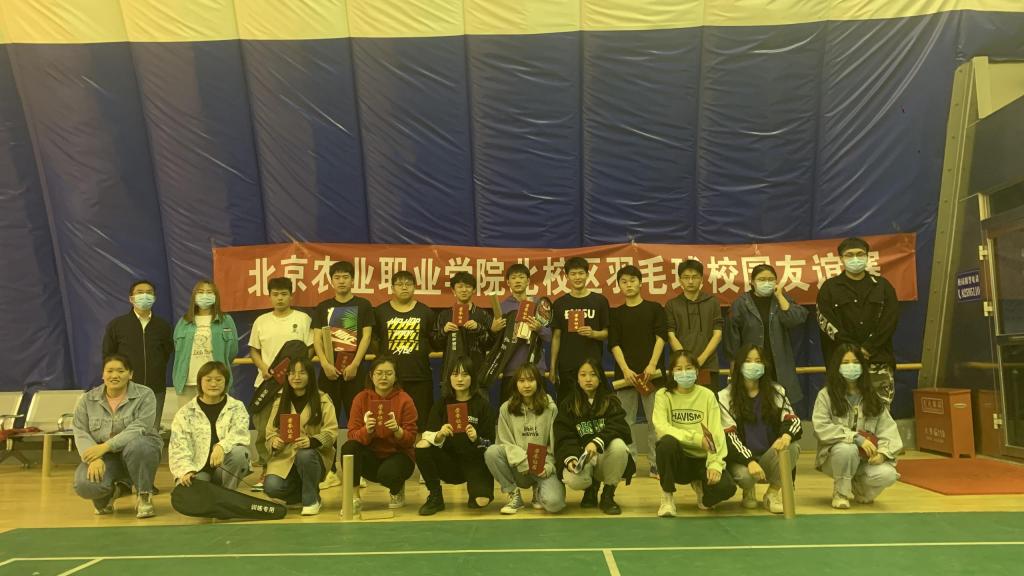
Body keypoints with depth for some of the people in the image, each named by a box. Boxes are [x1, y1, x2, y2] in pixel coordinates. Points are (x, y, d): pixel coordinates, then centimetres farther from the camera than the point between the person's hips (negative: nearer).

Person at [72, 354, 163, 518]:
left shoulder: (144, 395, -8)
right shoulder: (87, 400, 3)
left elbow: (138, 429, -18)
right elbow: (81, 433, -4)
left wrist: (105, 446, -28)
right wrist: (94, 458, -22)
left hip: (139, 451, -2)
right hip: (105, 458, 3)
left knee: (136, 445, -37)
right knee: (85, 484, -27)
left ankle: (145, 495, -13)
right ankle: (113, 490, 10)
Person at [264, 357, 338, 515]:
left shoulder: (323, 400, 0)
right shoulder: (280, 402, 10)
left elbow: (331, 432, -9)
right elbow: (270, 432, 7)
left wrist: (312, 441, -28)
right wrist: (274, 442, -17)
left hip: (313, 454, -2)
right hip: (285, 457, 2)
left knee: (305, 455, -38)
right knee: (271, 487, -26)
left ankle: (311, 499, -9)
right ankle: (301, 494, 11)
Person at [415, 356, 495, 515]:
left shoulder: (483, 405, -4)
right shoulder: (442, 404, 3)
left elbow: (490, 444, -5)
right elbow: (428, 436, -7)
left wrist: (476, 439, -27)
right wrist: (439, 435, -29)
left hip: (476, 462, -2)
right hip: (450, 463, 2)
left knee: (481, 501, -28)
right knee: (422, 446, -24)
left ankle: (472, 484, 11)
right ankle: (435, 497, -8)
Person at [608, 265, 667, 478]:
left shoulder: (654, 308, 8)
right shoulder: (616, 313, 11)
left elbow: (660, 338, 1)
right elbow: (614, 344, 4)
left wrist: (652, 365, -11)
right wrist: (626, 370, -10)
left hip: (650, 372, -1)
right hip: (625, 373, 2)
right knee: (625, 421, 2)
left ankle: (656, 463, 6)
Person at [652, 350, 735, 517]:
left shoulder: (707, 395, 1)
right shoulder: (663, 395, -3)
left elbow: (716, 433, -7)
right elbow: (662, 428, -18)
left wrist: (715, 464, -21)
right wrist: (696, 438, -27)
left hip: (702, 459, 2)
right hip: (677, 460, -2)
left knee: (726, 488, -27)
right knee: (668, 442, -35)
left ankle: (700, 485, 13)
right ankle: (667, 497, -12)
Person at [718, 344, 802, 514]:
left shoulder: (777, 391, 6)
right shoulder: (725, 396, -3)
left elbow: (793, 420, -7)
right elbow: (729, 437, -11)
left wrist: (787, 435, -32)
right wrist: (749, 461, -27)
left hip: (770, 457, 3)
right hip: (742, 458, -2)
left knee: (792, 446, -28)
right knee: (744, 474, -36)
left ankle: (773, 494, -5)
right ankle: (749, 492, 6)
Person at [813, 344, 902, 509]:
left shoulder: (872, 397, 7)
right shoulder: (826, 395, -6)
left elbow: (887, 428, 0)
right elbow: (822, 428, -16)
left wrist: (883, 452, -18)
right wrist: (856, 438, -24)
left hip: (866, 459, 3)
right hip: (836, 456, -3)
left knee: (887, 474, -26)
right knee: (847, 449, -37)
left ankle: (859, 488, 11)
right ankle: (840, 492, -8)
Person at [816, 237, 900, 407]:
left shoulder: (882, 286, 12)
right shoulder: (830, 287, 6)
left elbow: (890, 319, 1)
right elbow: (826, 323, -4)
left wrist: (868, 348, -10)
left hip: (878, 361, 2)